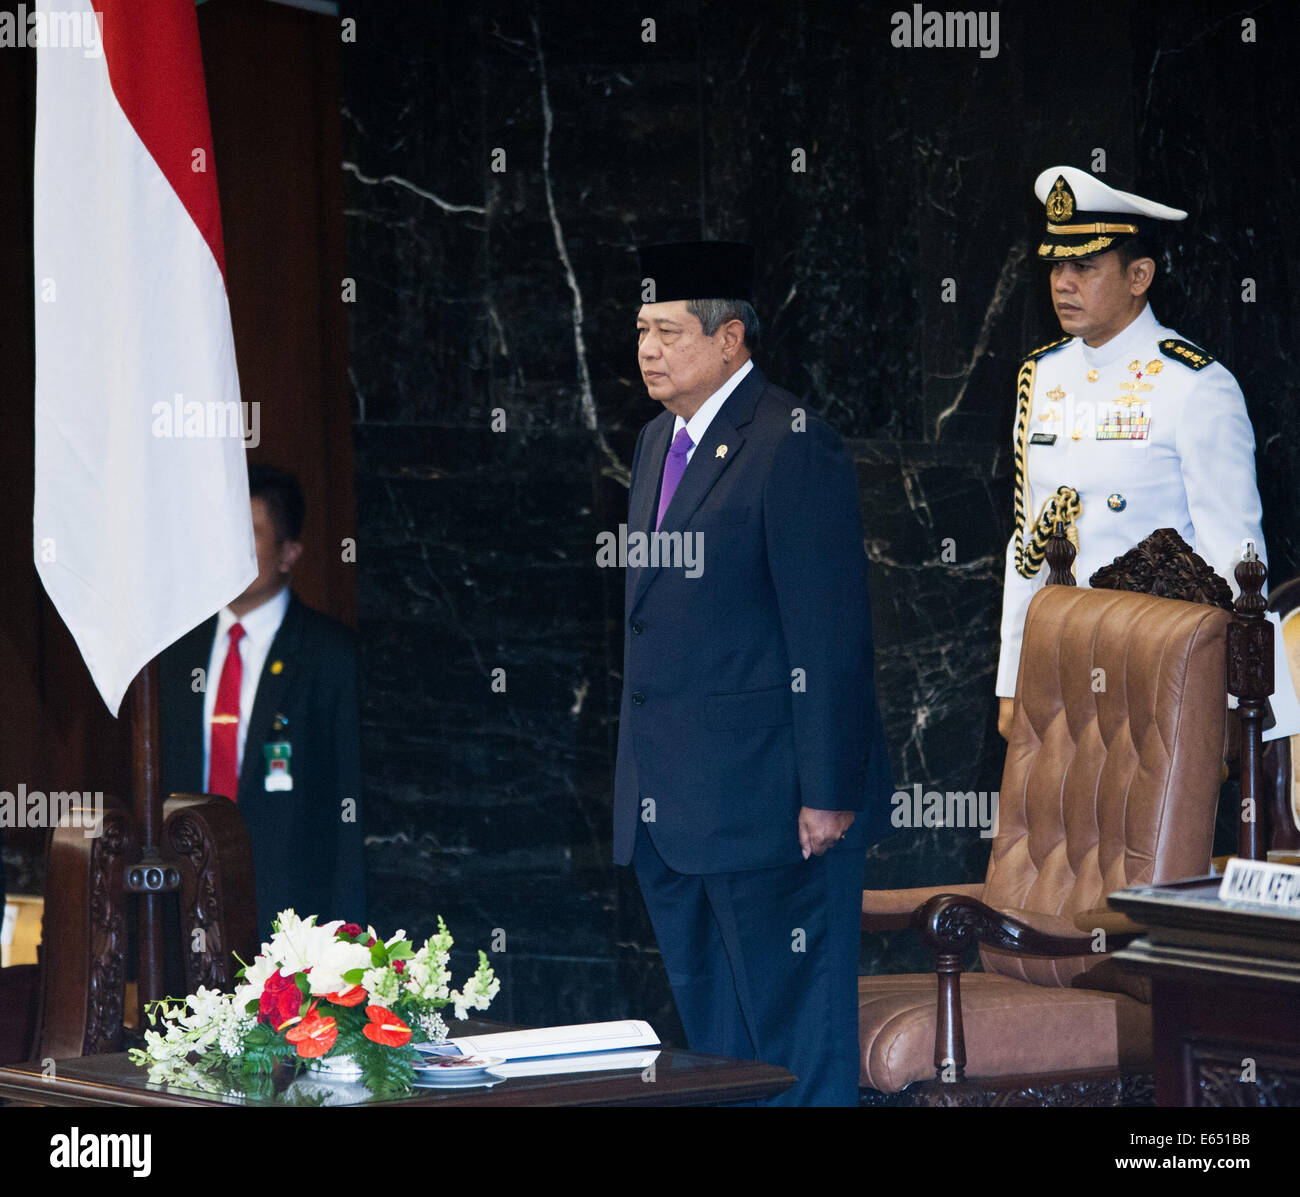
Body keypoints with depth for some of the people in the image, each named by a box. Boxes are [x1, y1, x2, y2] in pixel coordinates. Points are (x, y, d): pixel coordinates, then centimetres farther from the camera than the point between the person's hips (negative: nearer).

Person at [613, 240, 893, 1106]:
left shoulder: (795, 447, -12)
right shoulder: (659, 442, 16)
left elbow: (830, 636, -16)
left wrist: (827, 795, -18)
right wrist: (641, 780, 15)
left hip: (766, 801, -9)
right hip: (670, 808, 9)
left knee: (796, 1040, -2)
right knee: (711, 1036, 13)